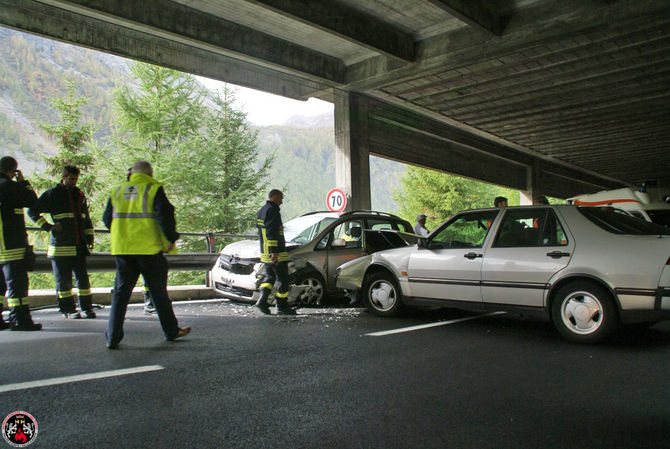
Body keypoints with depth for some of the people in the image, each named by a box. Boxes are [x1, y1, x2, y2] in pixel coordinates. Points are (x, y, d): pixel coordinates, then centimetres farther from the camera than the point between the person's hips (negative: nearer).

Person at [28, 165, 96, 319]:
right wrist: (48, 226, -7)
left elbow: (86, 217, 25)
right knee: (63, 280, 2)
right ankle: (68, 309, 10)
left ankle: (86, 307, 10)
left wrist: (89, 237, 18)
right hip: (61, 245, -4)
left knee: (83, 277, 4)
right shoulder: (52, 194, 1)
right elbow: (33, 211, 2)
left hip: (79, 246, 4)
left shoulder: (79, 194, 16)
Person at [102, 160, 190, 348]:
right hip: (149, 248, -3)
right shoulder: (153, 189, -3)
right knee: (158, 292, 8)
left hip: (122, 249, 4)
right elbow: (164, 215, -13)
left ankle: (113, 337, 6)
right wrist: (171, 238, -2)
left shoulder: (118, 190, 11)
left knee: (121, 292, 9)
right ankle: (171, 331, 21)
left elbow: (107, 218, 14)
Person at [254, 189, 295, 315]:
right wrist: (274, 251, -25)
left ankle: (262, 300, 0)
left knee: (269, 276, 16)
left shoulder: (261, 211, 18)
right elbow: (271, 232, -21)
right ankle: (282, 307, 4)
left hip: (265, 252, 9)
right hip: (277, 253, -9)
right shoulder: (272, 210, -13)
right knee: (282, 278, -1)